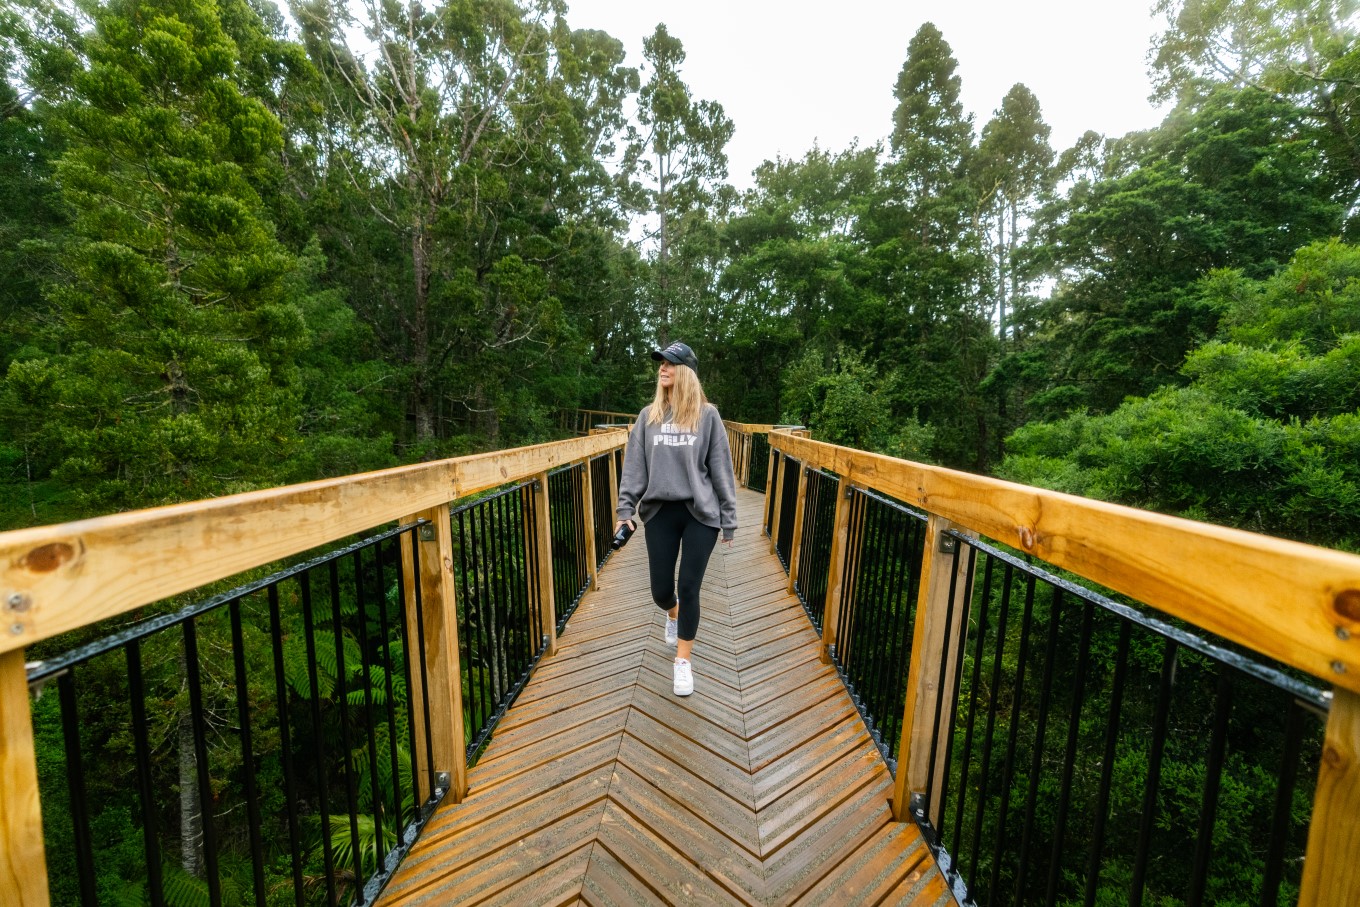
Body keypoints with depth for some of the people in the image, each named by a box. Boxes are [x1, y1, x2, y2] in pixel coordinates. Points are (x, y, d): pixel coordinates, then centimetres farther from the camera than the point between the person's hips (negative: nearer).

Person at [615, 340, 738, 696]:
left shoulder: (707, 415, -1)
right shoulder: (648, 416, 6)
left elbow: (721, 469, 0)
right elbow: (634, 465, 5)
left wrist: (728, 519, -1)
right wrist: (625, 509, -3)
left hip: (700, 514, -2)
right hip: (659, 512, 3)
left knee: (689, 587, 1)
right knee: (661, 589, 9)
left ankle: (683, 661, 22)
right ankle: (673, 614, 47)